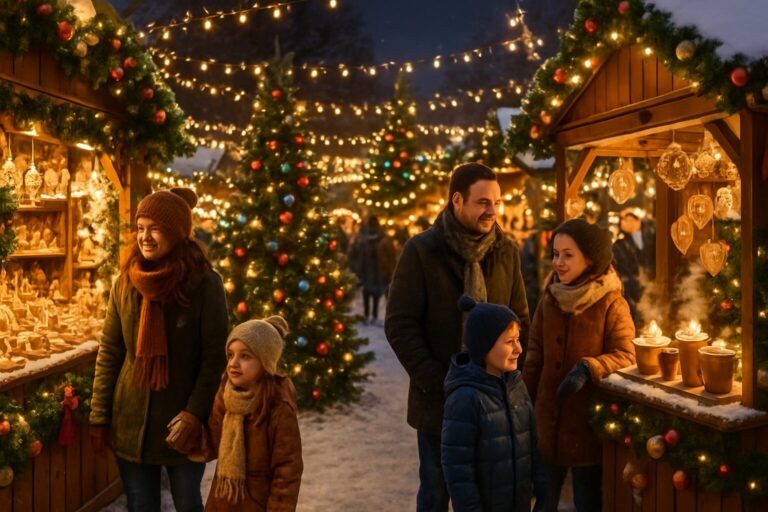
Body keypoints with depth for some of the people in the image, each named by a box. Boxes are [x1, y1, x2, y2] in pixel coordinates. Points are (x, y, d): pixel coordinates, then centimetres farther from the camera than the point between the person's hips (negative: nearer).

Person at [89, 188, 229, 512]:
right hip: (130, 422, 3)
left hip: (181, 423, -3)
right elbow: (109, 353, 3)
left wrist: (195, 413, -18)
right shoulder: (125, 283, -1)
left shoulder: (205, 284, -12)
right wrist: (99, 417, 2)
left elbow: (215, 357, -11)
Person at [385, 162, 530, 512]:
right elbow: (400, 326, -11)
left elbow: (520, 319, 9)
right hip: (438, 399, -3)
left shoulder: (506, 251, 1)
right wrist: (439, 385, -15)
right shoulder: (421, 251, -10)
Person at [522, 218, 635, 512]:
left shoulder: (611, 304, -12)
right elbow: (535, 357, 8)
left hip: (589, 421, -4)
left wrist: (588, 368, -31)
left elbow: (626, 356, -14)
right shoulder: (549, 300, 3)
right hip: (548, 419, 5)